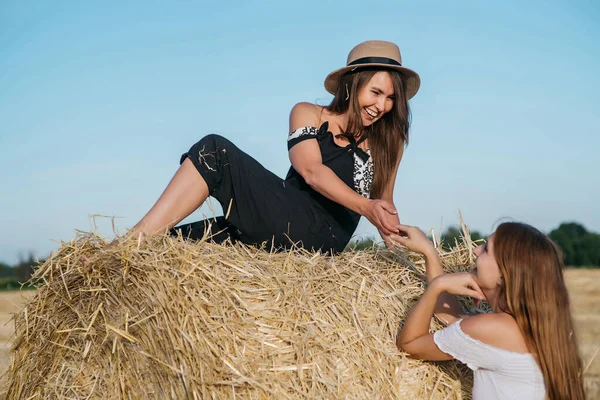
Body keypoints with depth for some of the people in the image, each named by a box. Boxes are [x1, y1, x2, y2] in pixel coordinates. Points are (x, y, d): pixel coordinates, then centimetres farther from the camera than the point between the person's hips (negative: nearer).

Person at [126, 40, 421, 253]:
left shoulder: (386, 143, 14)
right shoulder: (307, 114, 13)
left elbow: (384, 206, 17)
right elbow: (311, 170, -4)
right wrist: (365, 206, -19)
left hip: (321, 235, -3)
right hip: (284, 230, 3)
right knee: (171, 240, -14)